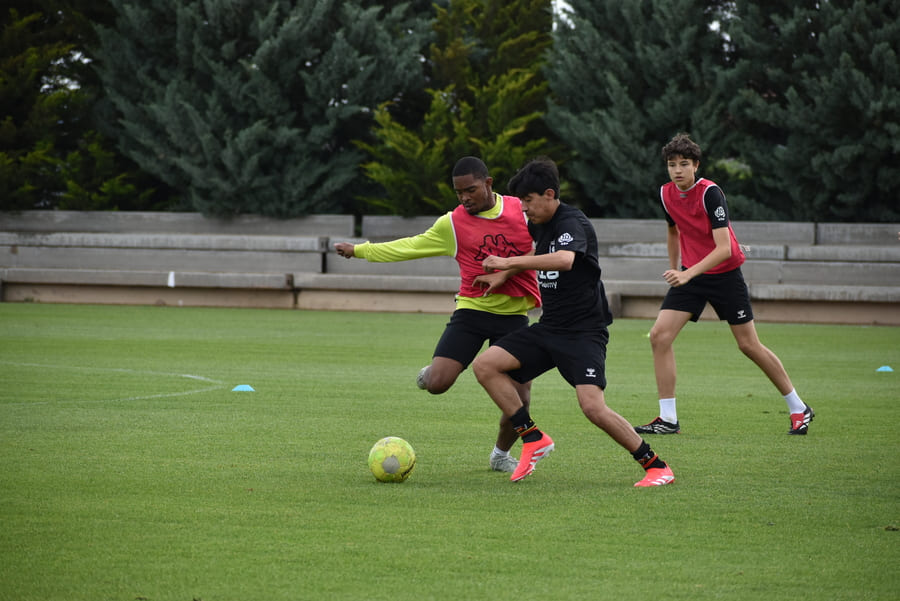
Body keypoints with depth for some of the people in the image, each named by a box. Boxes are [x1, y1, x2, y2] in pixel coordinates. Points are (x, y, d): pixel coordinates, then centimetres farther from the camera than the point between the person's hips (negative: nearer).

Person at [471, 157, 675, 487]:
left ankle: (657, 467, -8)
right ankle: (533, 439, 0)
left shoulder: (572, 224, -17)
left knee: (593, 406, -24)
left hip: (584, 332, -9)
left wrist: (510, 262, -36)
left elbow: (565, 260, -40)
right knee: (485, 365, -7)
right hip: (549, 327, 9)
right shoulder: (540, 224, 10)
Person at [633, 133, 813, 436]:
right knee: (659, 336, -11)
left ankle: (799, 409, 16)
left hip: (724, 273, -6)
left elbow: (724, 248, -29)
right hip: (689, 274, 6)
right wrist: (674, 269, 23)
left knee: (748, 345, 0)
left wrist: (688, 274, -38)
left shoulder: (710, 193, -23)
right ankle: (668, 419, -7)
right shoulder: (667, 194, -2)